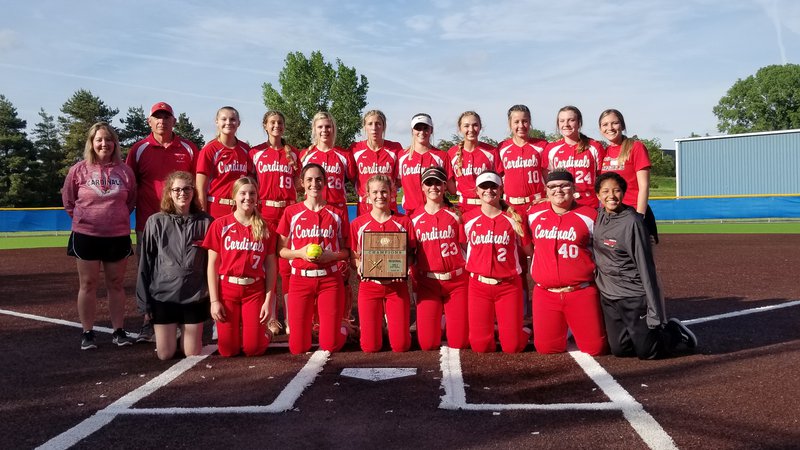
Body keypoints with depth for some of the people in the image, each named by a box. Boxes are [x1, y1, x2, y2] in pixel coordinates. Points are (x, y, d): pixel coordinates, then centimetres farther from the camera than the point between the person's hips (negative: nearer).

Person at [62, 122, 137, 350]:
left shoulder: (125, 171, 0)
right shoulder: (78, 170, -3)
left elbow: (131, 201, 11)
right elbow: (68, 201, 7)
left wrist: (116, 218, 6)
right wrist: (84, 218, 6)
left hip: (118, 236, 1)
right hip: (86, 235, -1)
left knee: (116, 284, 9)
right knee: (88, 285, 6)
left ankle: (118, 331, 18)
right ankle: (87, 333, 16)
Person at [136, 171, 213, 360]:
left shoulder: (205, 222, -3)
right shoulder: (156, 222, -4)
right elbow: (145, 264, 0)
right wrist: (145, 299, -1)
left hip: (195, 295, 0)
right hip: (163, 294, 0)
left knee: (193, 353, 6)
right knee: (165, 354, 7)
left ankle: (187, 329, 37)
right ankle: (173, 330, 38)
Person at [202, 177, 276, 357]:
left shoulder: (264, 228, 3)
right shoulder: (220, 225, -2)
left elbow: (270, 266, 3)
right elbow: (212, 264, -1)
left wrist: (268, 300, -4)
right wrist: (214, 300, -7)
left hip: (255, 291, 1)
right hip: (227, 289, 0)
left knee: (252, 349, -4)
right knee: (228, 350, 0)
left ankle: (264, 332, 29)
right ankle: (234, 329, 33)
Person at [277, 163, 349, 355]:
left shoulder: (337, 214, 5)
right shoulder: (291, 212, 4)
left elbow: (346, 251, 7)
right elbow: (281, 250, 5)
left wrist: (330, 256, -13)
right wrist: (300, 252, -14)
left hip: (330, 279, 0)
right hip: (300, 279, 0)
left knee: (330, 345, -3)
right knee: (298, 348, 0)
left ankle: (340, 329, 32)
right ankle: (307, 326, 34)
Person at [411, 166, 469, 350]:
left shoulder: (455, 214, 2)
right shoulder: (415, 217, 5)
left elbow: (467, 247, 2)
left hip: (457, 281, -1)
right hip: (427, 282, 1)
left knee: (459, 342, 0)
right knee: (427, 343, -2)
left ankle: (449, 320, 32)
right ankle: (439, 320, 29)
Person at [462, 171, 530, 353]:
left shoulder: (514, 218, -1)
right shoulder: (468, 219, 2)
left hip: (509, 285, -1)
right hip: (479, 285, 1)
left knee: (512, 346, 0)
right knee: (480, 346, 2)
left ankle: (523, 332, 33)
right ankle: (488, 330, 35)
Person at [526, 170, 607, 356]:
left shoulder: (589, 216, -3)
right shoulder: (534, 215, 6)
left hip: (581, 292, -2)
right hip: (545, 294, 3)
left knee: (595, 348, 0)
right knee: (546, 347, 6)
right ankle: (562, 330, 36)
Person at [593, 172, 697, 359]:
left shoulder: (632, 222, -18)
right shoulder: (599, 217, 1)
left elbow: (645, 267, -17)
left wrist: (654, 313, -18)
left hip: (635, 296, -6)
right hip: (608, 297, 6)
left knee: (646, 351, 0)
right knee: (620, 349, 5)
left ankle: (675, 331, 27)